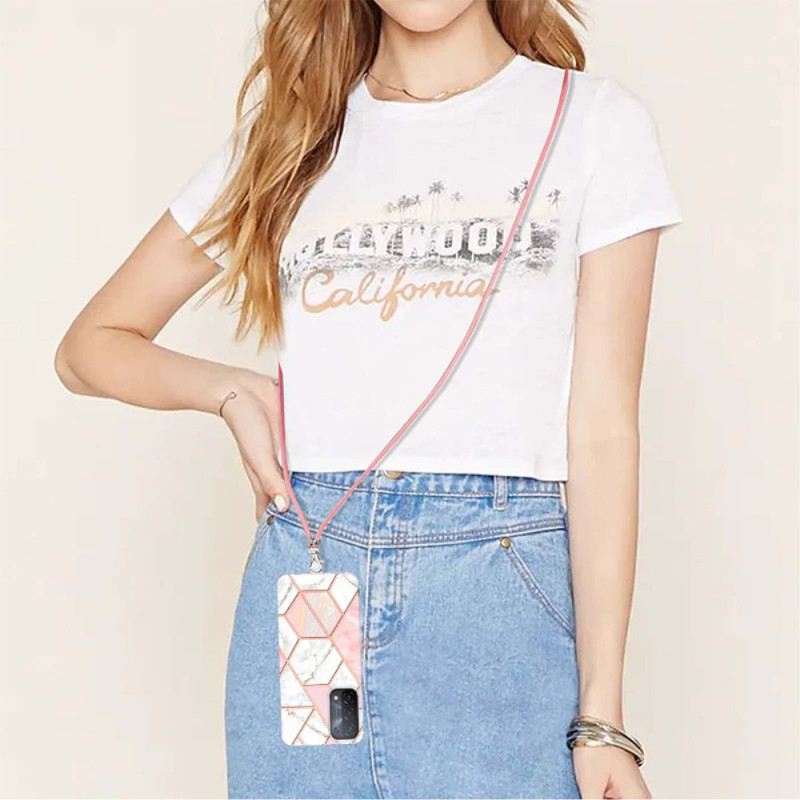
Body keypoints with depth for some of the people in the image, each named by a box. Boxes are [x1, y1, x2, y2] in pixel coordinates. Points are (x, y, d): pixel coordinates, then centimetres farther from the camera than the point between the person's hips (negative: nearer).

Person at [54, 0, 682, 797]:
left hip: (502, 589, -2)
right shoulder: (291, 135, 12)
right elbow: (90, 346, 18)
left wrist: (601, 716, -6)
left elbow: (602, 428, -1)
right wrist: (230, 389, -2)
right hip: (301, 580, 3)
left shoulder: (594, 119, 5)